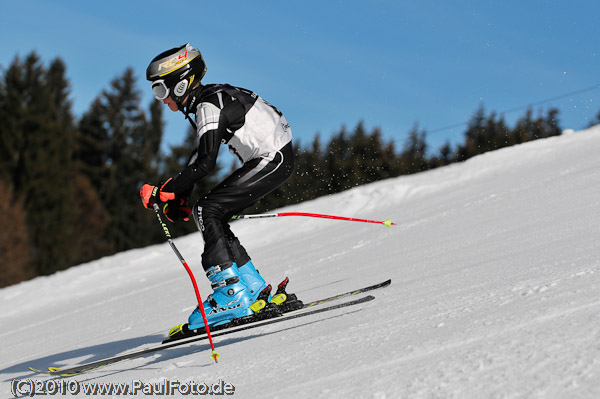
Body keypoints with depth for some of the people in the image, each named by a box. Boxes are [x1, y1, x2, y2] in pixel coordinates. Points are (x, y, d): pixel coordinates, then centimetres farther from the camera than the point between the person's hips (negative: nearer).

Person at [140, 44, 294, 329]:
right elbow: (201, 151, 22)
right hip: (268, 159, 10)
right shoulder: (211, 98, 12)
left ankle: (232, 296, -19)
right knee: (211, 217, 7)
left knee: (206, 211, -14)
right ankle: (254, 289, 8)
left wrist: (163, 192, -22)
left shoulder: (209, 105, -18)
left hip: (272, 160, -10)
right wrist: (179, 197, 14)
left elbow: (205, 163, -27)